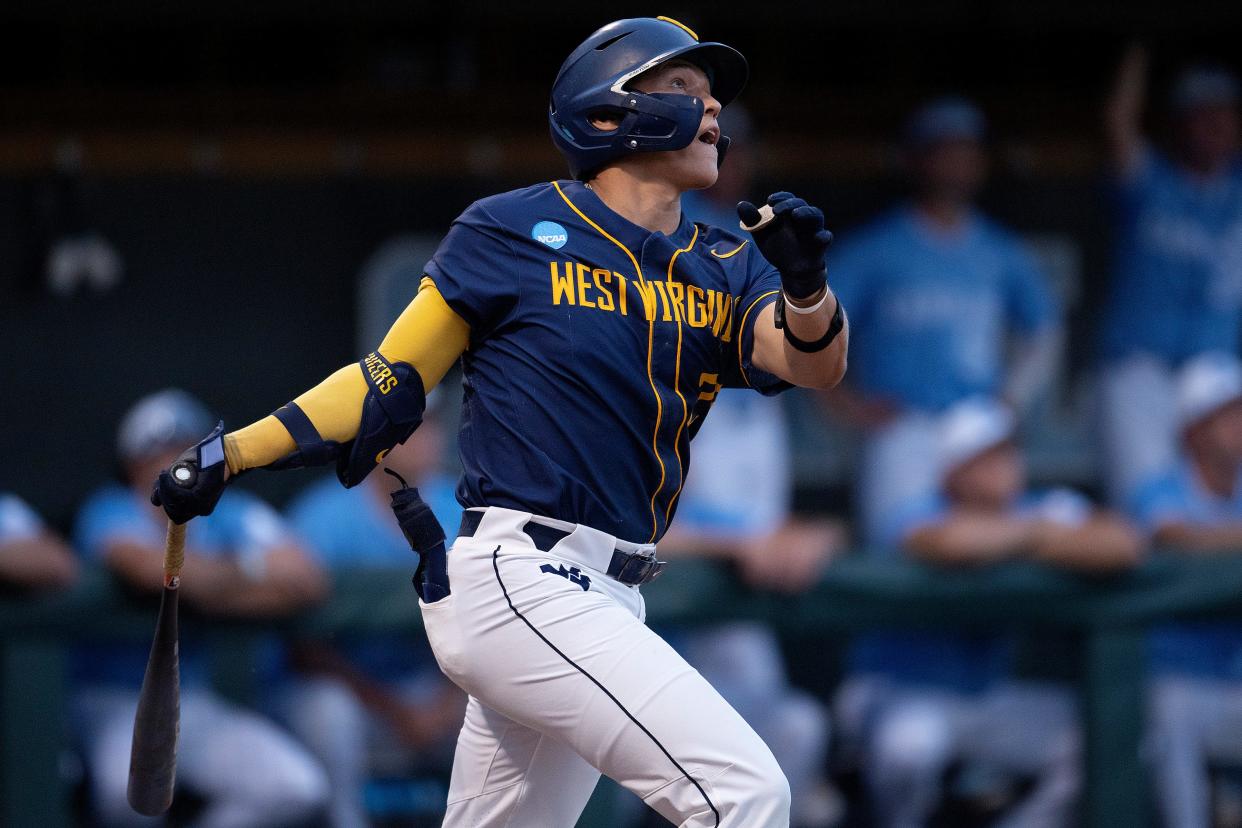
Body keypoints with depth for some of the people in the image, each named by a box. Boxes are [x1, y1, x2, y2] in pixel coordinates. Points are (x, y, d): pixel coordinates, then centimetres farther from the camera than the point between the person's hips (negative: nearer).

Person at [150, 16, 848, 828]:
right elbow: (393, 379, 5)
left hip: (602, 605, 7)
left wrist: (805, 282, -26)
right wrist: (233, 454, -1)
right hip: (518, 579, -7)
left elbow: (817, 362, -4)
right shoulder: (514, 231, -1)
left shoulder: (725, 268, 13)